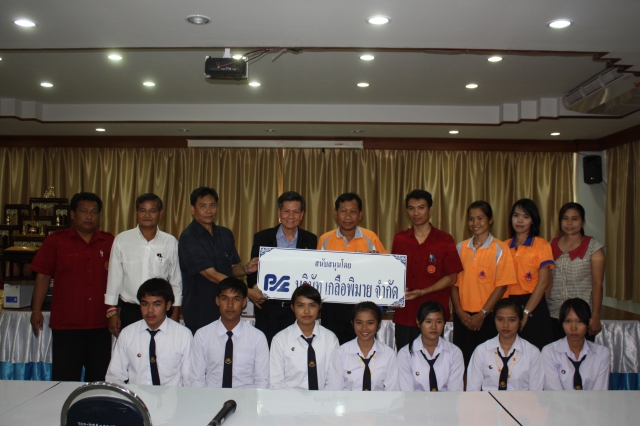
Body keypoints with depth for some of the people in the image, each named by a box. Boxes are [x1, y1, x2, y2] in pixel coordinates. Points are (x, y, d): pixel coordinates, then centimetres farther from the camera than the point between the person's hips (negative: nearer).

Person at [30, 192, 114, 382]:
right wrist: (36, 310, 0)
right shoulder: (55, 241, 3)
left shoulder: (109, 242, 7)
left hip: (100, 323, 2)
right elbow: (43, 276, 3)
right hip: (66, 323, -2)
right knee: (65, 379, 3)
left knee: (99, 378, 10)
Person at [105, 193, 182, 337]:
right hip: (129, 311, 0)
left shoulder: (171, 242, 1)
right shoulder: (121, 240, 1)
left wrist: (175, 314, 6)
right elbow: (114, 277, 4)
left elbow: (176, 280, 5)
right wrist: (112, 312, 3)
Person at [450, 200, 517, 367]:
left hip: (487, 318, -3)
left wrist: (482, 314, -10)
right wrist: (459, 311, -5)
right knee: (462, 361, 5)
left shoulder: (500, 249, -2)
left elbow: (501, 285, -6)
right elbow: (454, 281, 6)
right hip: (462, 317, 3)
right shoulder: (461, 248, 8)